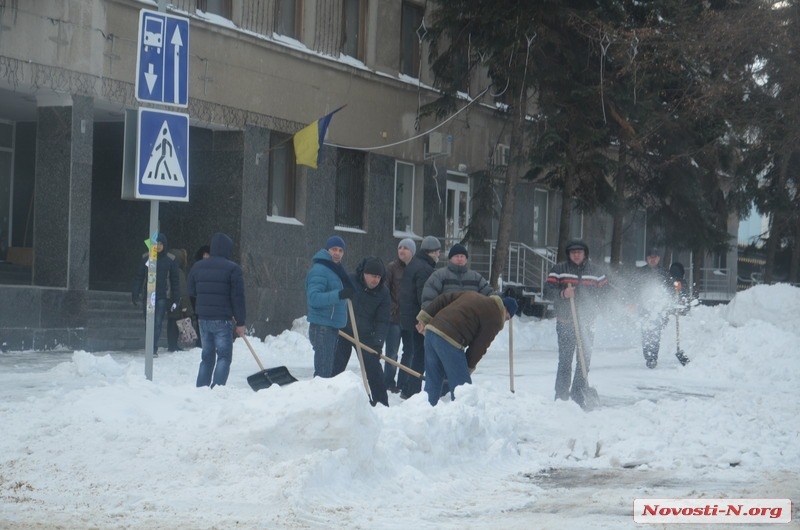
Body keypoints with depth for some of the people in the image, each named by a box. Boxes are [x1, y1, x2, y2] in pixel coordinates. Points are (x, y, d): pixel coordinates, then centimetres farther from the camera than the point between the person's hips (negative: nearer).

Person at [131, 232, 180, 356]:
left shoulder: (170, 260, 0)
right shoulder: (146, 258, 4)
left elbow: (175, 280, 3)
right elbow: (139, 276, 5)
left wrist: (175, 299, -1)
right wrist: (135, 294, -2)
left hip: (163, 296, -2)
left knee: (157, 323, -10)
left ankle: (154, 349, -12)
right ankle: (152, 348, 17)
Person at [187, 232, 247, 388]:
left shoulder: (198, 267, 9)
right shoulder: (233, 268, -9)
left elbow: (191, 292, 17)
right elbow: (238, 298, -10)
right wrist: (240, 322, -4)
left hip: (203, 318, 6)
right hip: (223, 320, -6)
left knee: (207, 357, 15)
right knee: (224, 357, -1)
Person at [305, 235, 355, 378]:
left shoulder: (335, 269, 19)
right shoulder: (319, 270, -14)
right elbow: (313, 298, -26)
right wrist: (339, 295, -35)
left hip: (333, 327, 10)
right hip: (322, 327, -10)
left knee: (330, 370, 12)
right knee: (323, 372, -12)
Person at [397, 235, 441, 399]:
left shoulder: (412, 265, 15)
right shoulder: (425, 269, -18)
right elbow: (425, 298, -23)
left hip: (405, 318, 10)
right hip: (418, 321, -10)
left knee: (409, 352, 20)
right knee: (420, 355, -6)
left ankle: (403, 388, 28)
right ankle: (412, 391, -9)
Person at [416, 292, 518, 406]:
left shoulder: (473, 295, 25)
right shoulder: (495, 319, 4)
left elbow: (442, 299, 20)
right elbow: (479, 347, 2)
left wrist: (424, 319, 18)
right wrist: (469, 368, 12)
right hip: (448, 340, -8)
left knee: (433, 381, 17)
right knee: (461, 384, 1)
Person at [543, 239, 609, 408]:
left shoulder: (595, 271, 11)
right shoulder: (559, 270, 4)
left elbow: (605, 291, 19)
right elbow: (547, 291, -4)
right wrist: (562, 294, -21)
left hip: (587, 323, 3)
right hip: (565, 323, -3)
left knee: (585, 360, 2)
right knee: (565, 360, -6)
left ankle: (579, 395, 10)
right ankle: (561, 396, -1)